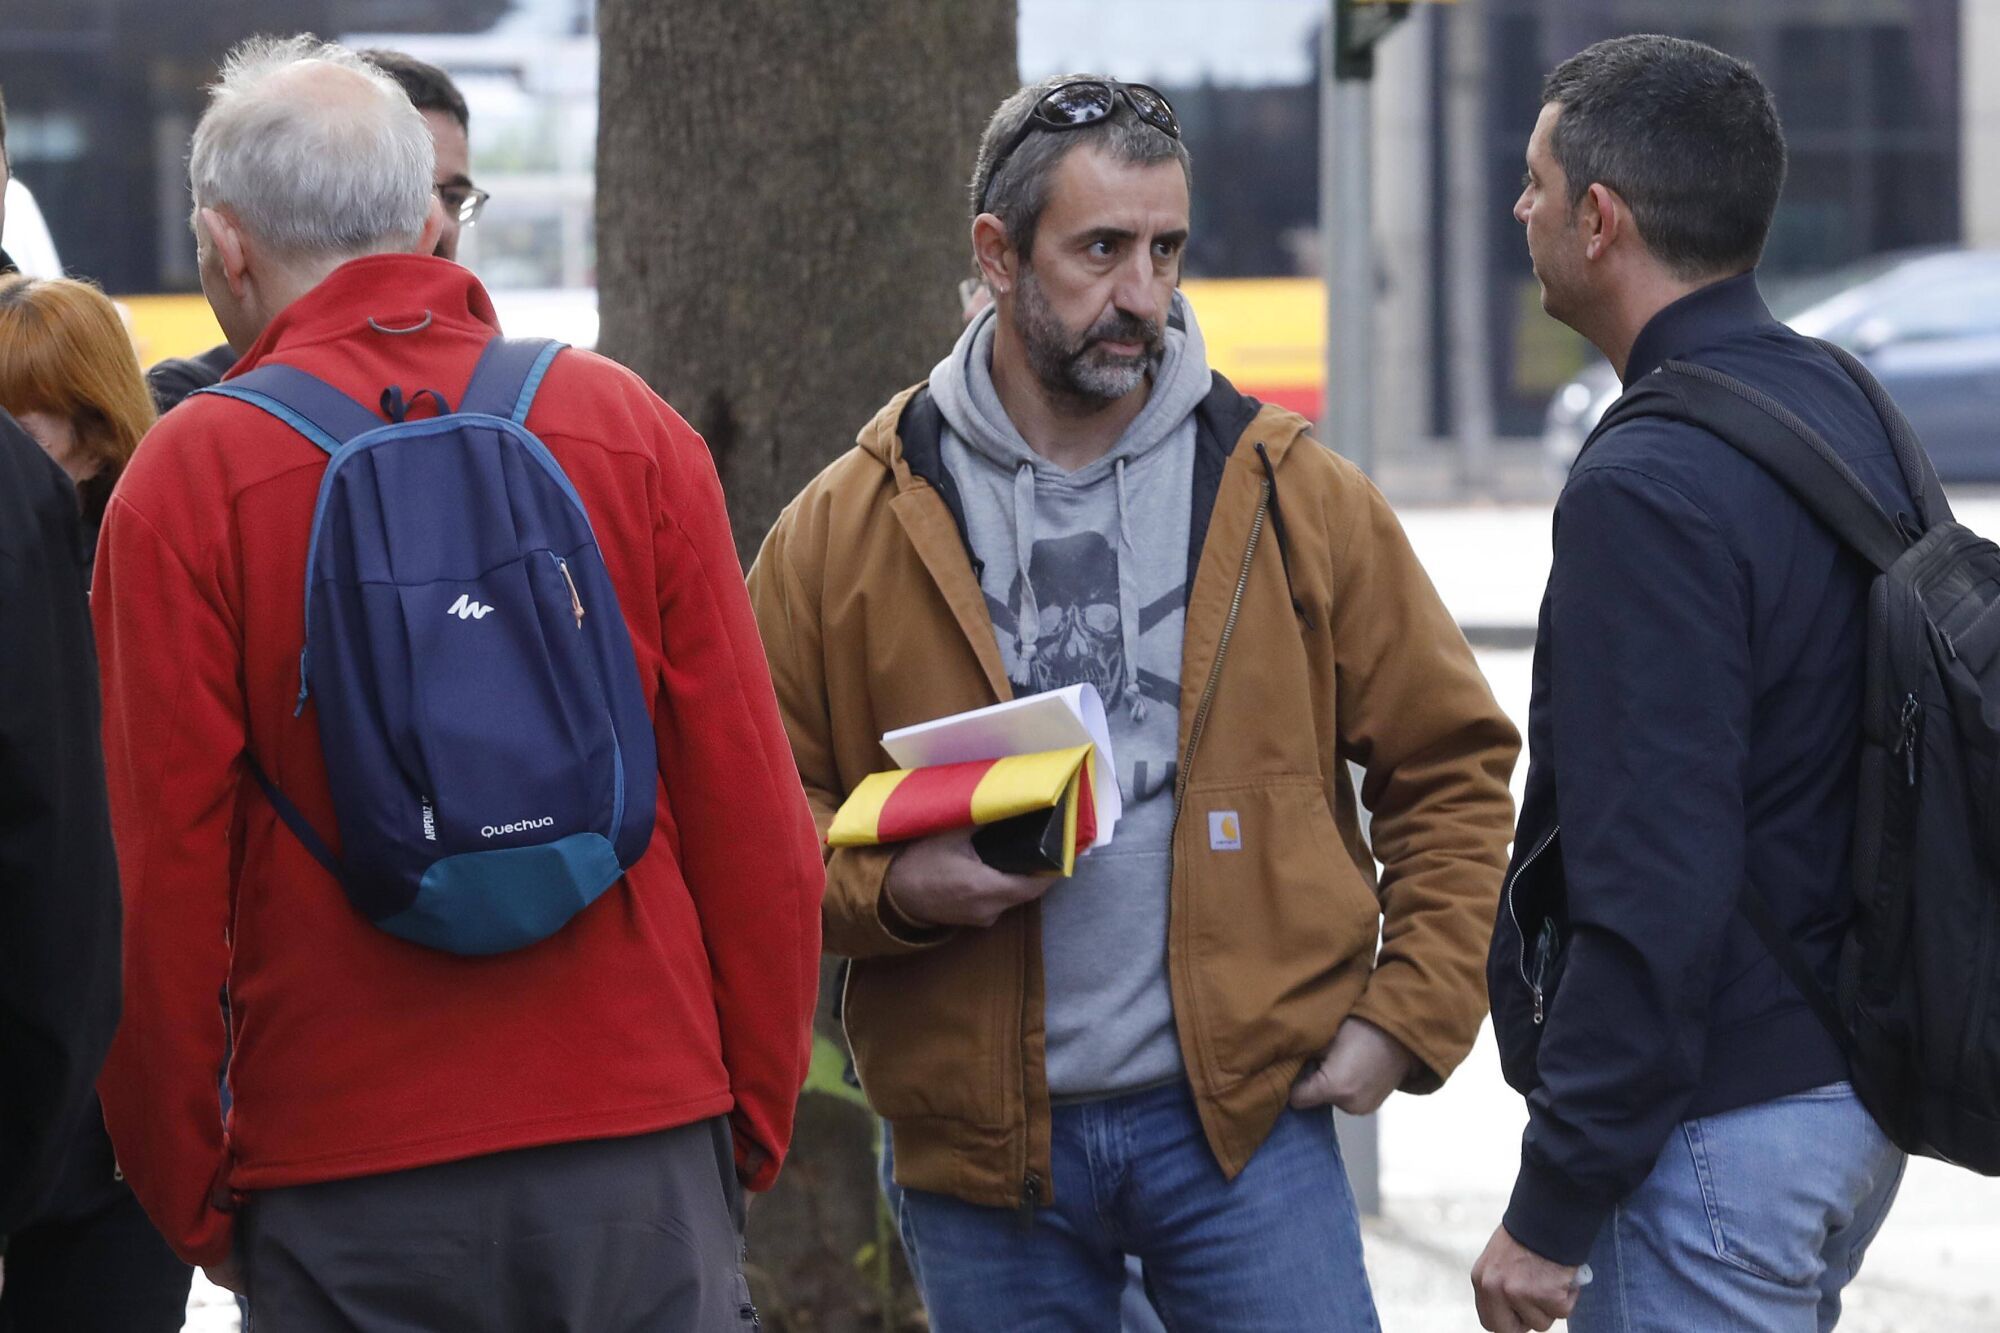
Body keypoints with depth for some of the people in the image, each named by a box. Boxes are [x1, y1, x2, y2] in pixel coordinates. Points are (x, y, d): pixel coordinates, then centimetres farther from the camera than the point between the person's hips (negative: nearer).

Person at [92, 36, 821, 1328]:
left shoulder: (190, 477, -3)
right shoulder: (632, 429, 3)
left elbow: (160, 873, -3)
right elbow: (755, 818, 3)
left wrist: (191, 1195, 7)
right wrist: (755, 1115, 14)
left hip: (347, 1202, -2)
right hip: (645, 1160, 2)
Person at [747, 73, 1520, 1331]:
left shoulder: (1293, 496, 3)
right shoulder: (846, 533, 2)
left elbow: (1452, 766, 8)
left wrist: (1410, 1013, -1)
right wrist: (891, 885, -14)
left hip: (1245, 1118, 0)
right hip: (979, 1145, 1)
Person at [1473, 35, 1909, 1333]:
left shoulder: (1649, 490, -21)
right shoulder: (1846, 409, 9)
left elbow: (1652, 895, -24)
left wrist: (1552, 1213, -18)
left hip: (1721, 1128, -10)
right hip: (1854, 1089, 10)